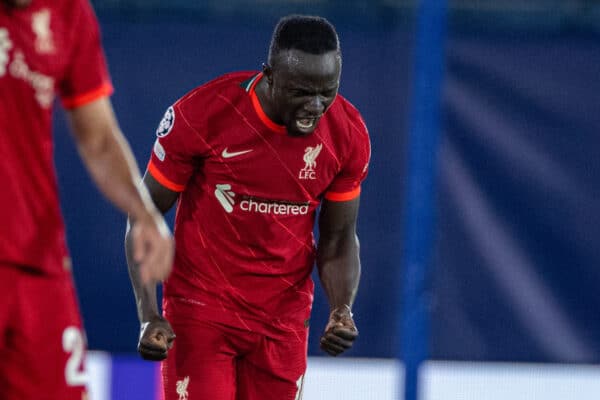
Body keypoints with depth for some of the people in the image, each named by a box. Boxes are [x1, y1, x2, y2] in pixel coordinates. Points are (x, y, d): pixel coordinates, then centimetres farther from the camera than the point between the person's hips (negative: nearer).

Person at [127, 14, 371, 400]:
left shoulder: (348, 134, -7)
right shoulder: (201, 115, -17)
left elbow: (339, 239, 6)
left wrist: (343, 308, -13)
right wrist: (148, 315, -16)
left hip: (283, 318, 3)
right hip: (200, 310, -3)